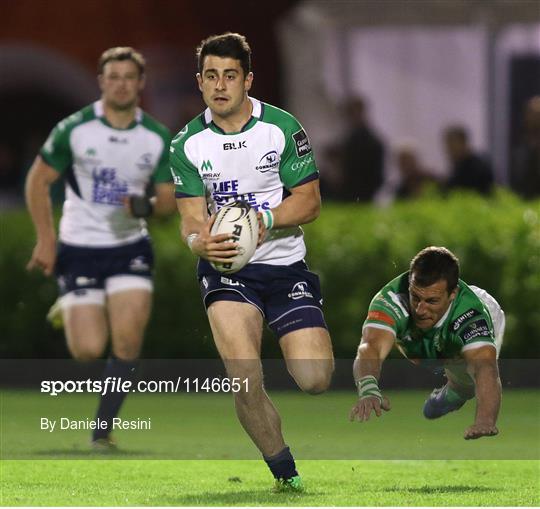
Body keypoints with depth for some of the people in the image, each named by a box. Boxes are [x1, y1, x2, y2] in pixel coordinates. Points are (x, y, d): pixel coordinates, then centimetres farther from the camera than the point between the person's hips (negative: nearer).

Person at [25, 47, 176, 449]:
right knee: (88, 351, -8)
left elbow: (170, 198, 4)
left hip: (130, 248, 2)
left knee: (128, 342, -15)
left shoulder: (158, 138, -2)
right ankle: (68, 309, 29)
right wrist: (46, 240, -5)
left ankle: (103, 429, 0)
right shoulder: (74, 129, -8)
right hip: (80, 247, -2)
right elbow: (38, 181, 1)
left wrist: (147, 206, -19)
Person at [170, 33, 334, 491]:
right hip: (225, 270, 0)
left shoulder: (283, 127, -4)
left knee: (315, 381, -12)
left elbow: (310, 200, -1)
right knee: (245, 382, -22)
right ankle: (287, 473, -2)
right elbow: (193, 220, -1)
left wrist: (267, 219, -20)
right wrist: (202, 243, -25)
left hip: (285, 265, 0)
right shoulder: (187, 144, 0)